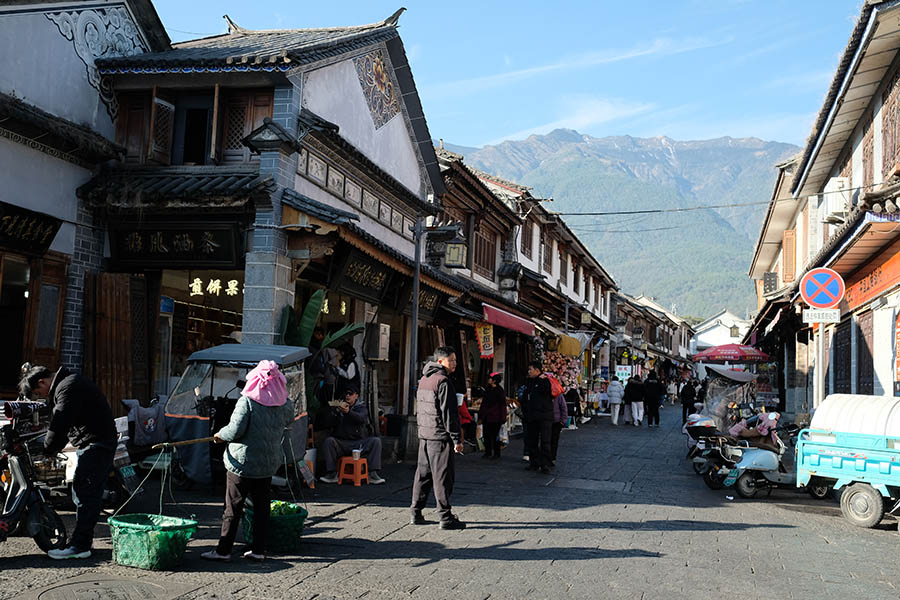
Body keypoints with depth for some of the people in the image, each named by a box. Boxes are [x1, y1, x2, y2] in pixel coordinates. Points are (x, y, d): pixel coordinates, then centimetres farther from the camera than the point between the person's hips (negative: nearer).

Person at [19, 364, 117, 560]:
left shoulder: (67, 388, -15)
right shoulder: (68, 382, 19)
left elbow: (59, 426, -19)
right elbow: (60, 425, 20)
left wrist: (47, 452, -7)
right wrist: (52, 450, 11)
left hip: (96, 444, -11)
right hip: (95, 443, 11)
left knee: (85, 495, -9)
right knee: (82, 493, 14)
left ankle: (80, 546, -7)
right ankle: (83, 540, 20)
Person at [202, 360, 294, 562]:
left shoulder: (247, 402, -15)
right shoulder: (285, 405, -2)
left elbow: (235, 430, -18)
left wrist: (221, 435, 2)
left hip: (242, 463, -4)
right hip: (268, 464, 4)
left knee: (233, 508, 3)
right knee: (262, 507, 13)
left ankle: (223, 550, 9)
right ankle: (258, 550, 16)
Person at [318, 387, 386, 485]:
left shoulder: (361, 407, 8)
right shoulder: (338, 406, 13)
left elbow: (361, 418, -17)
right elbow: (331, 422, -2)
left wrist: (348, 412, -36)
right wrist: (337, 412, -22)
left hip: (359, 443, -1)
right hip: (341, 443, 1)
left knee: (376, 441, -23)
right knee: (328, 441, -27)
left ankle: (372, 474, -25)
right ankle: (332, 474, -25)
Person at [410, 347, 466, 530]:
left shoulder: (423, 380, 15)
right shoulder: (443, 381, -14)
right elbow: (449, 412, -17)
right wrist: (457, 439, -15)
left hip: (424, 435, 9)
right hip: (440, 436, -9)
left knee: (422, 474, 13)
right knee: (442, 476, -5)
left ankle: (416, 513, 17)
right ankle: (446, 517, -2)